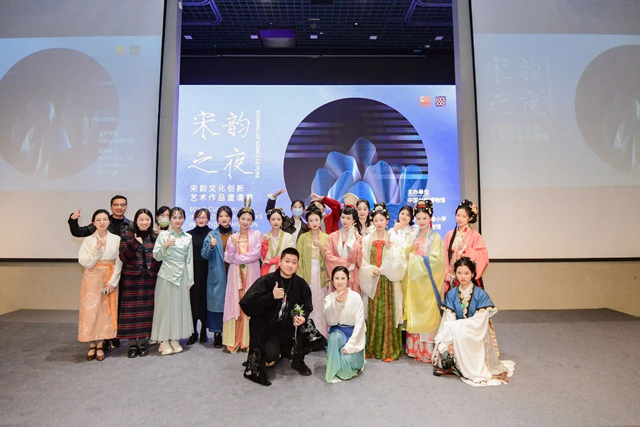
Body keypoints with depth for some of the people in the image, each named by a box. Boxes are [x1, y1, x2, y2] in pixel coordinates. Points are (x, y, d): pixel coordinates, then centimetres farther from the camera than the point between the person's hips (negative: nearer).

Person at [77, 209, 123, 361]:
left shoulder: (116, 239, 0)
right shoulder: (88, 240, 0)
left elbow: (119, 263, -2)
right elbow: (85, 262, -8)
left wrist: (113, 281, -10)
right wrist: (96, 249, -20)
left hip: (110, 279, 0)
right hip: (92, 279, 0)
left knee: (105, 311, 4)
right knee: (91, 310, 1)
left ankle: (100, 345, 15)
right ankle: (92, 345, 14)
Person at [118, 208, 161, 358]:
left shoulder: (155, 237, 7)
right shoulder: (126, 236, 1)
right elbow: (123, 257, -9)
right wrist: (134, 243, -21)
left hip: (149, 279, 2)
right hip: (131, 278, -1)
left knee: (146, 310, 6)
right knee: (132, 311, 2)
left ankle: (142, 343, 19)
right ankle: (133, 344, 15)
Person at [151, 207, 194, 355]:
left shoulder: (188, 237, 6)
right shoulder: (163, 235, -2)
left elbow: (189, 259, 7)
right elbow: (156, 256, -3)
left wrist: (190, 279, 5)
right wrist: (165, 246, -20)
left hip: (182, 276, 3)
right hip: (166, 275, -3)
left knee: (179, 306, 7)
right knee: (165, 306, 1)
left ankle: (175, 339, 18)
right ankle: (163, 341, 9)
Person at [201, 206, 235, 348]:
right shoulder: (212, 235, 3)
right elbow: (205, 255, -3)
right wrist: (211, 246, -21)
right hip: (217, 275, -1)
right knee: (217, 302, 0)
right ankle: (217, 334, 10)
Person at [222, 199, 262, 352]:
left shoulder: (256, 234, 4)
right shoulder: (232, 237, 11)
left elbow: (256, 254, -7)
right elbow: (227, 259, 4)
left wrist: (237, 258, -5)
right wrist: (232, 246, -12)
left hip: (251, 274, -2)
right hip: (235, 275, 2)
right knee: (235, 305, 1)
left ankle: (248, 340, 5)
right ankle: (234, 340, 7)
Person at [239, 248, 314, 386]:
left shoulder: (301, 284, -2)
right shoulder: (266, 281, -14)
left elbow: (307, 307, 6)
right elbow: (247, 304, -21)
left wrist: (303, 318, -16)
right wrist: (272, 296, -29)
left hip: (290, 326, 5)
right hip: (266, 327, -4)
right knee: (271, 356, -27)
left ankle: (298, 361, 16)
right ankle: (257, 365, 10)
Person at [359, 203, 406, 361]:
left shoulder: (395, 239, 5)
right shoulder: (366, 240, 9)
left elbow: (400, 261, -2)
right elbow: (362, 262, 6)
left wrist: (389, 248, -14)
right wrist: (371, 269, -12)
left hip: (389, 282, -1)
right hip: (371, 283, 1)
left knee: (389, 315, -2)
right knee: (372, 315, 3)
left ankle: (389, 350, 8)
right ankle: (372, 349, 14)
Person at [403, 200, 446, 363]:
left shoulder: (436, 238, -1)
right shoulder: (412, 237, 14)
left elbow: (435, 259, -11)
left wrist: (416, 258, -9)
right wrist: (410, 248, -9)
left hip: (427, 281, -4)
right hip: (413, 280, 4)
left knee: (427, 313, -3)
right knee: (413, 313, 6)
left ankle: (428, 351, 6)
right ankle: (414, 348, 15)